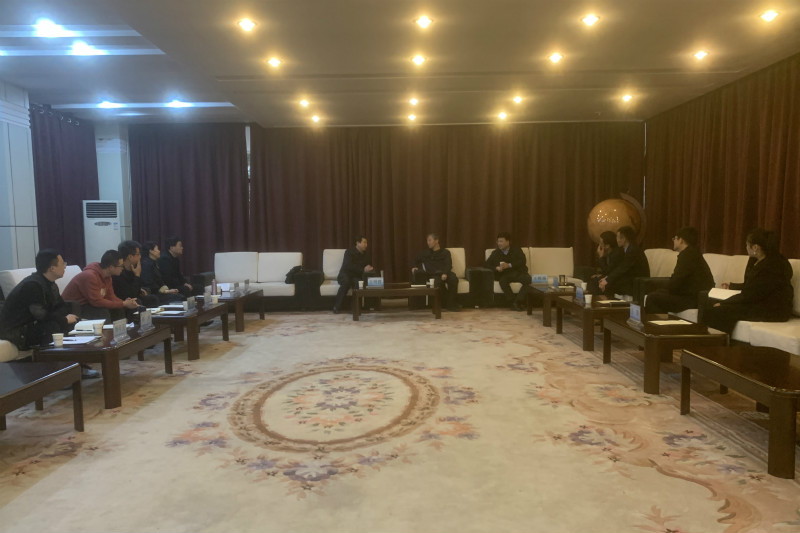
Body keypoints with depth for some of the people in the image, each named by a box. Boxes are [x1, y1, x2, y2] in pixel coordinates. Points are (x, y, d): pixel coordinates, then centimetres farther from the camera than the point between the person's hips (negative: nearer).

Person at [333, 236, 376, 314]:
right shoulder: (349, 251, -5)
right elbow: (349, 266, -19)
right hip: (346, 275, -3)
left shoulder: (368, 255, 13)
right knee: (346, 281, -39)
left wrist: (370, 269, -11)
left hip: (357, 276, 3)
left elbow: (371, 267, 16)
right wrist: (363, 269, -27)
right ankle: (337, 307, -32)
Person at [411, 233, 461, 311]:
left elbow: (448, 265, 4)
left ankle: (450, 303, -21)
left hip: (445, 273, 0)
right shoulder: (425, 253, 28)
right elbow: (415, 261, 37)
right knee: (436, 282, -39)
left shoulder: (445, 252, 21)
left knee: (454, 279, -35)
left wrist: (445, 273, -18)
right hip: (433, 275, 0)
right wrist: (413, 267, 11)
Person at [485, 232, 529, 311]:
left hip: (519, 272, 0)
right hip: (505, 274, 0)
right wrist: (496, 268, -13)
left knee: (528, 279, -32)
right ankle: (513, 302, -28)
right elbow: (487, 264, 9)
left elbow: (523, 261, -4)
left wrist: (509, 265, -18)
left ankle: (518, 301, -29)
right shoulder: (495, 253, 16)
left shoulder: (517, 250, 12)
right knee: (502, 281, -35)